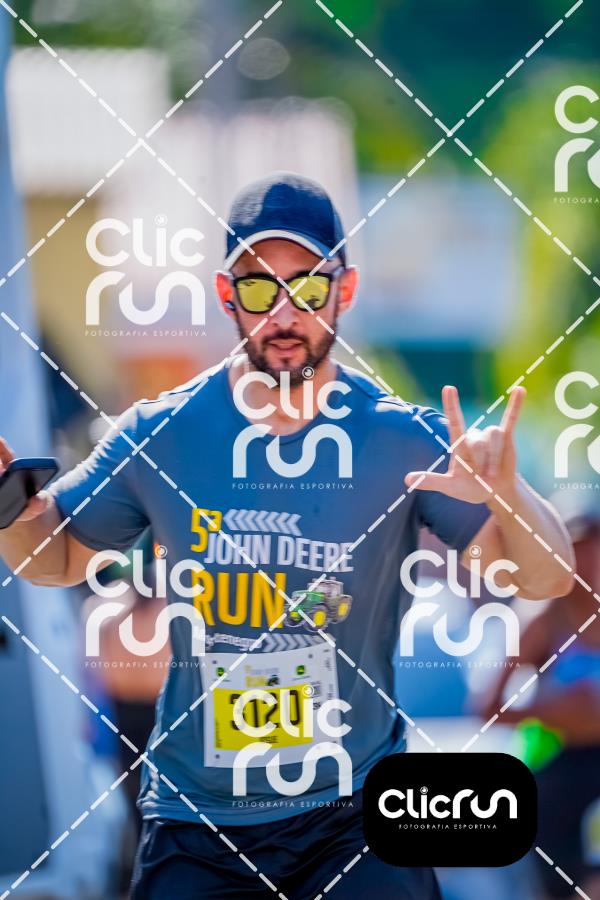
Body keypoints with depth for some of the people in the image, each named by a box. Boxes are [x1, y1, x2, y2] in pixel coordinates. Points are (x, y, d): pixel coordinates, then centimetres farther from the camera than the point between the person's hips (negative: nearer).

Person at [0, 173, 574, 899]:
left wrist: (507, 498, -28)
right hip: (195, 825, 1)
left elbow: (547, 579, -7)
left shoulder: (404, 442, -6)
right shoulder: (157, 437, -2)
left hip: (355, 813, -1)